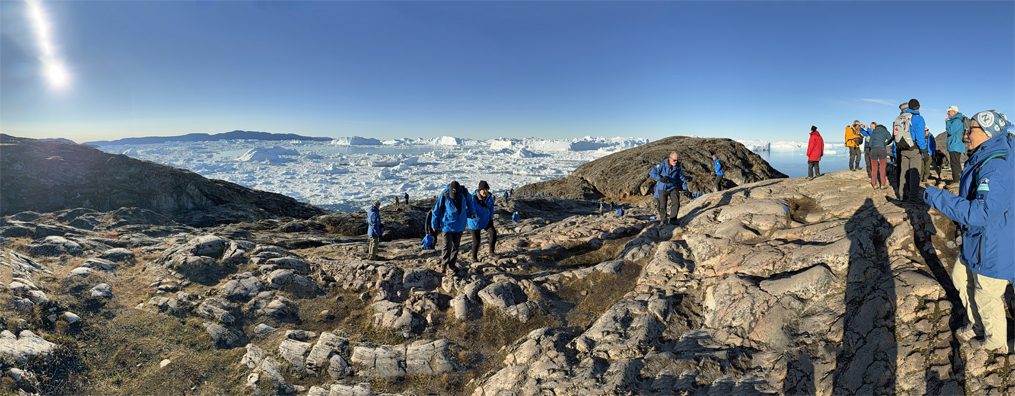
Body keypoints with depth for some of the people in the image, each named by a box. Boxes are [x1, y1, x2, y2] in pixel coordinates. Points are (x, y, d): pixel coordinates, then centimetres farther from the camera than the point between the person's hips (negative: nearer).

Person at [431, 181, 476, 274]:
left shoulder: (464, 193, -12)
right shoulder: (444, 195, -20)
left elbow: (469, 202, 14)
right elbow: (437, 210, -7)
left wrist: (472, 213, 4)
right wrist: (434, 224, 0)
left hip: (459, 225, 3)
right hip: (447, 224, -3)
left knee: (456, 245, 11)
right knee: (446, 246, -4)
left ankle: (452, 264, 27)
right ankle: (444, 264, 18)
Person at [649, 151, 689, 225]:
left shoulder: (677, 166, -3)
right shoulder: (662, 165, -16)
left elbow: (681, 177, 8)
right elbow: (652, 173, -17)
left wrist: (685, 188, 3)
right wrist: (660, 178, -27)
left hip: (673, 188, 3)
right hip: (663, 188, -3)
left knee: (676, 203, -11)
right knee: (663, 205, 4)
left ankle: (672, 219, 0)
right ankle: (663, 219, 22)